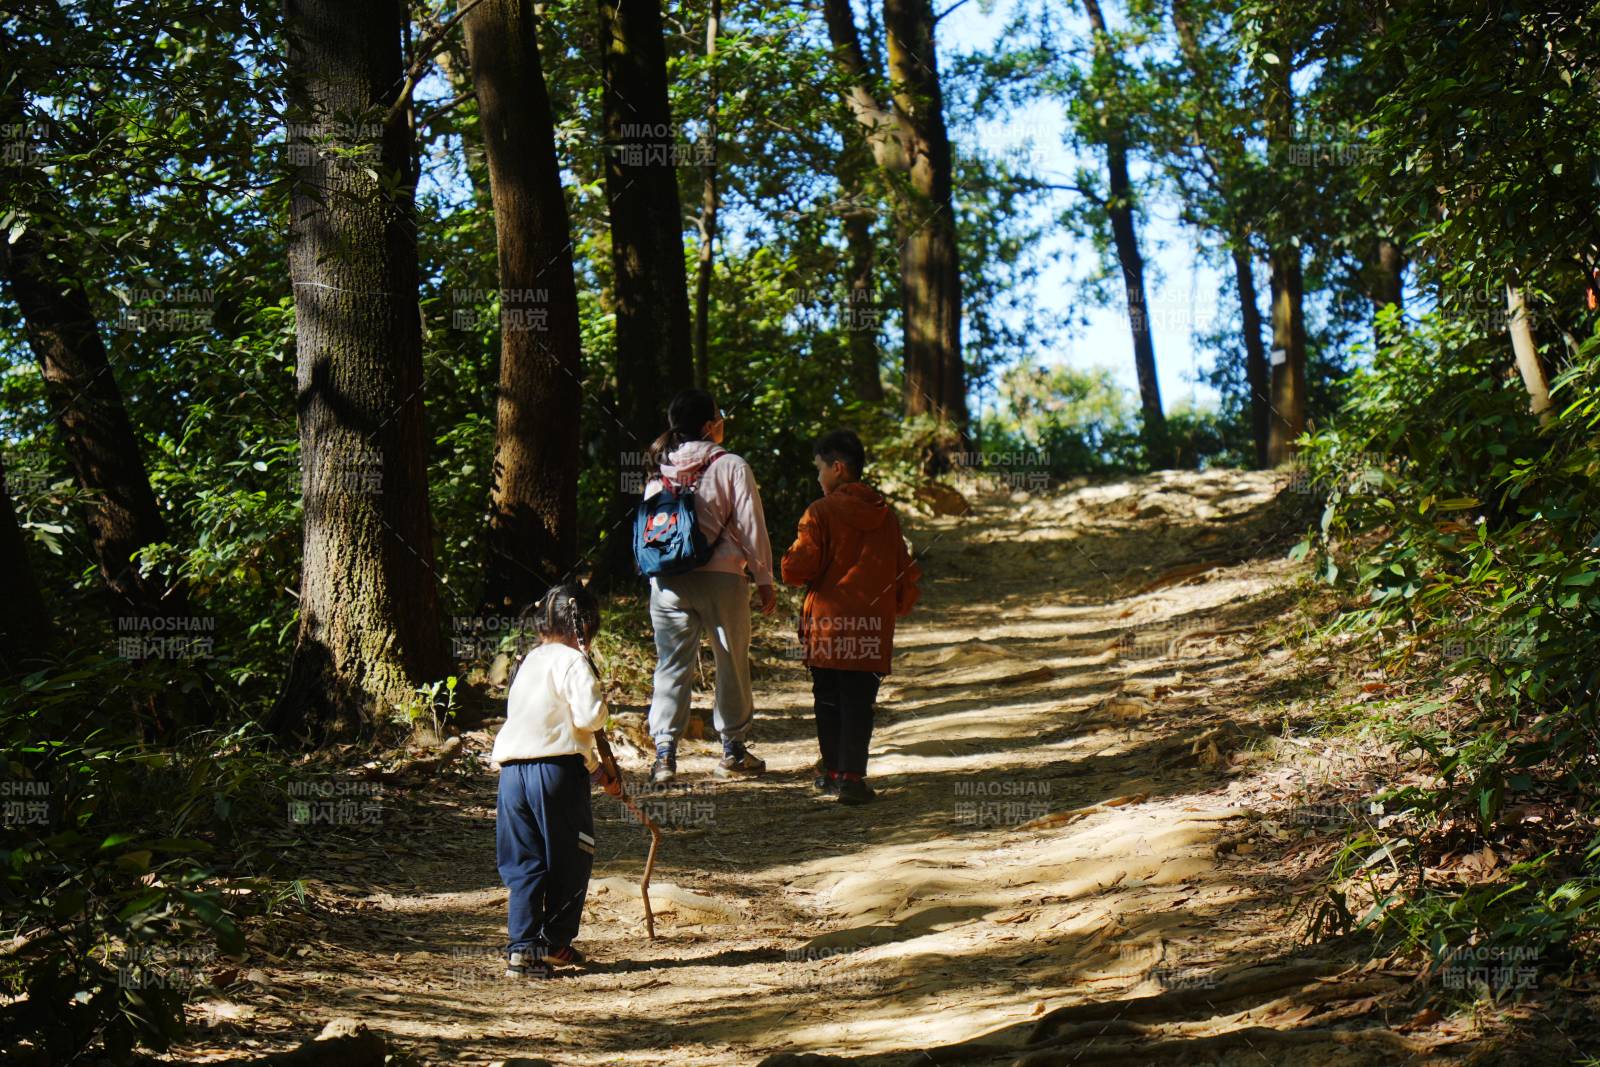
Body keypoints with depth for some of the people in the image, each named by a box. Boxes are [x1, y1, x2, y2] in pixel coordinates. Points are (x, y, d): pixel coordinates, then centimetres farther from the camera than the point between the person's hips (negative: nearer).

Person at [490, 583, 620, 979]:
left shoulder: (529, 662, 21)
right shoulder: (573, 662, -6)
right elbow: (589, 717, -19)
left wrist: (597, 771, 31)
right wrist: (600, 704, 6)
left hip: (512, 769, 7)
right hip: (556, 770, -7)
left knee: (524, 864, 9)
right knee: (571, 859, 10)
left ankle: (521, 947, 2)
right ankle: (554, 942, 18)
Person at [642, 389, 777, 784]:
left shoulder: (659, 471, 6)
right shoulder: (731, 467, -8)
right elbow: (751, 528, -6)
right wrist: (764, 580, 3)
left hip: (667, 580, 4)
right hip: (721, 577, -3)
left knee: (672, 665, 7)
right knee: (732, 664, 10)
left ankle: (664, 754, 0)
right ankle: (734, 753, 17)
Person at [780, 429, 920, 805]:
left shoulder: (820, 513, -7)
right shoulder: (885, 516, 8)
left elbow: (797, 569, -12)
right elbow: (905, 573, 12)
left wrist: (790, 562, 11)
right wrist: (897, 607, 28)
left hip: (827, 624, -2)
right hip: (873, 628, 2)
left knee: (828, 700, 11)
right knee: (859, 701, 1)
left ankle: (833, 772, 17)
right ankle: (852, 776, -7)